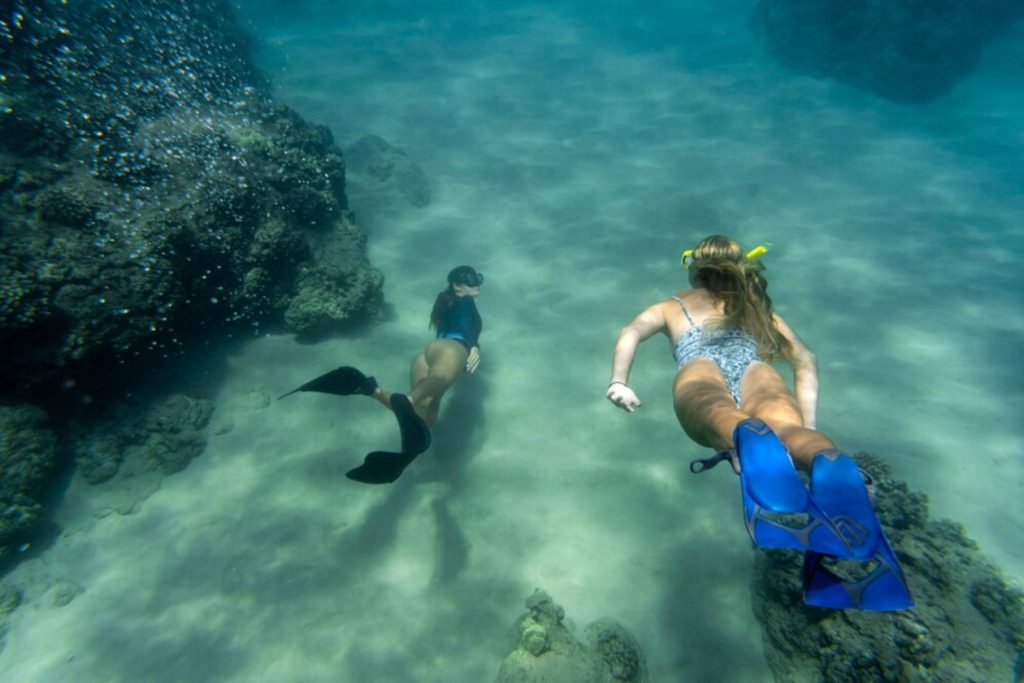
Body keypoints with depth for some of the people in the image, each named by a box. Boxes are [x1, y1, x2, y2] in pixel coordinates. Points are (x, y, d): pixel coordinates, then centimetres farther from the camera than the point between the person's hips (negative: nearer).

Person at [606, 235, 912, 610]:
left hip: (700, 369, -1)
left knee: (720, 414, -33)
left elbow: (630, 333, 16)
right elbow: (804, 359, 25)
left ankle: (749, 437, -67)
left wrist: (619, 382, 6)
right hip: (755, 370, 2)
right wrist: (806, 425, 21)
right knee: (784, 427, -26)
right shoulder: (756, 306, 40)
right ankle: (832, 467, -60)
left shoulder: (672, 306, 37)